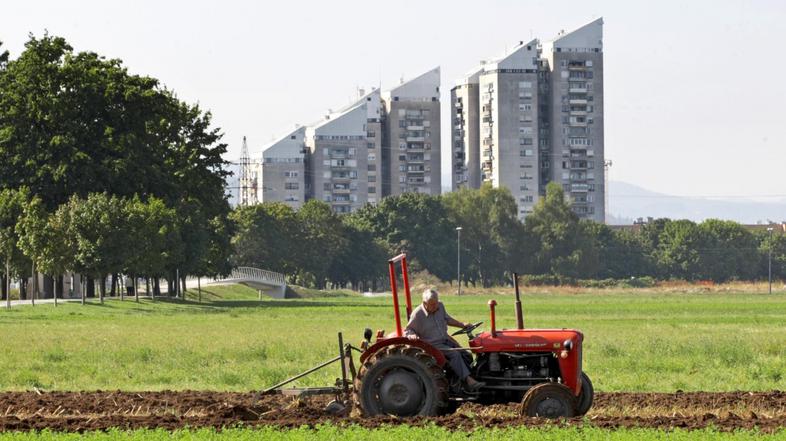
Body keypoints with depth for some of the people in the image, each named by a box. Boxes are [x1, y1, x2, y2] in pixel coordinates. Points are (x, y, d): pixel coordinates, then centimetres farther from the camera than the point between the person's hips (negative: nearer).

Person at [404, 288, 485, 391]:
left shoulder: (440, 306, 3)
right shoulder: (417, 314, -15)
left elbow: (447, 319, 21)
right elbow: (407, 330, -9)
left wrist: (463, 325, 18)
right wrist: (412, 336, -32)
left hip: (445, 340, 8)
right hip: (433, 344, -8)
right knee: (455, 354, -27)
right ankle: (469, 381, -31)